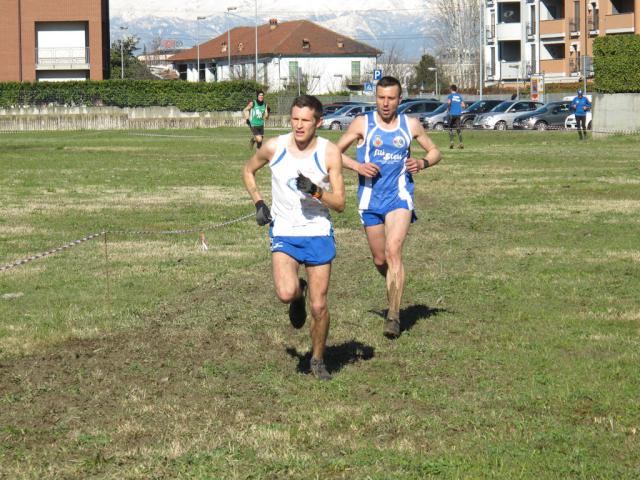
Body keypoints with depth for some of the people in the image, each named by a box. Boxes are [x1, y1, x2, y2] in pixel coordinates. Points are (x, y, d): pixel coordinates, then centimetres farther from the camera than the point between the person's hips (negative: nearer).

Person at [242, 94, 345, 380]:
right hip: (284, 232, 0)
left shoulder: (330, 153, -7)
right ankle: (298, 294, 14)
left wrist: (315, 191, -25)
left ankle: (317, 360, 24)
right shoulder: (274, 147, -4)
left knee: (319, 307, 0)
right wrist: (258, 203, 4)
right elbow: (248, 171, 17)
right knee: (286, 294, -24)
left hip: (318, 232, 0)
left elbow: (339, 203, -7)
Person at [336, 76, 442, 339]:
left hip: (399, 197, -2)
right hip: (370, 199, 2)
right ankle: (395, 287, 42)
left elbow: (434, 152, 16)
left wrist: (422, 163, -6)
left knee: (393, 251, -20)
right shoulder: (362, 124, 1)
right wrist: (356, 166, -12)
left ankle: (393, 316, -23)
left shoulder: (410, 125, 4)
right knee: (380, 260, 8)